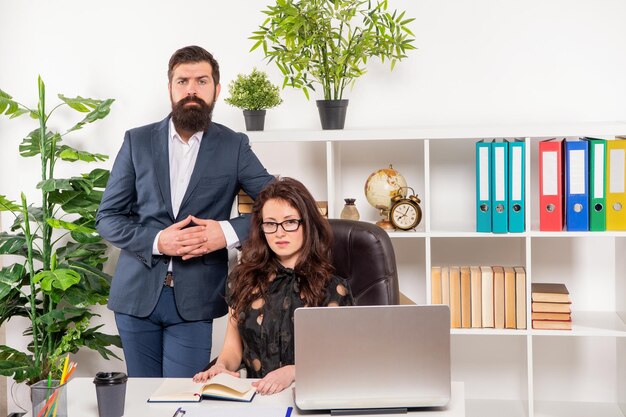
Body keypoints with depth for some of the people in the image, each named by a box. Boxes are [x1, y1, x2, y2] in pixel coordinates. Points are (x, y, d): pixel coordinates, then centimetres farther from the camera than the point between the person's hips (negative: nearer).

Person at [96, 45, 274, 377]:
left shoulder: (234, 146, 2)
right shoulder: (138, 141, 5)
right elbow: (107, 217, 4)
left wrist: (229, 231, -16)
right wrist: (156, 241, -13)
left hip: (194, 299, -1)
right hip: (137, 293, 2)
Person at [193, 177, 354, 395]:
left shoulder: (333, 289, 3)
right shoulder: (243, 279, 12)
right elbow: (232, 347, 16)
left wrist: (291, 372, -20)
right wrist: (221, 366, -6)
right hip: (254, 394, 2)